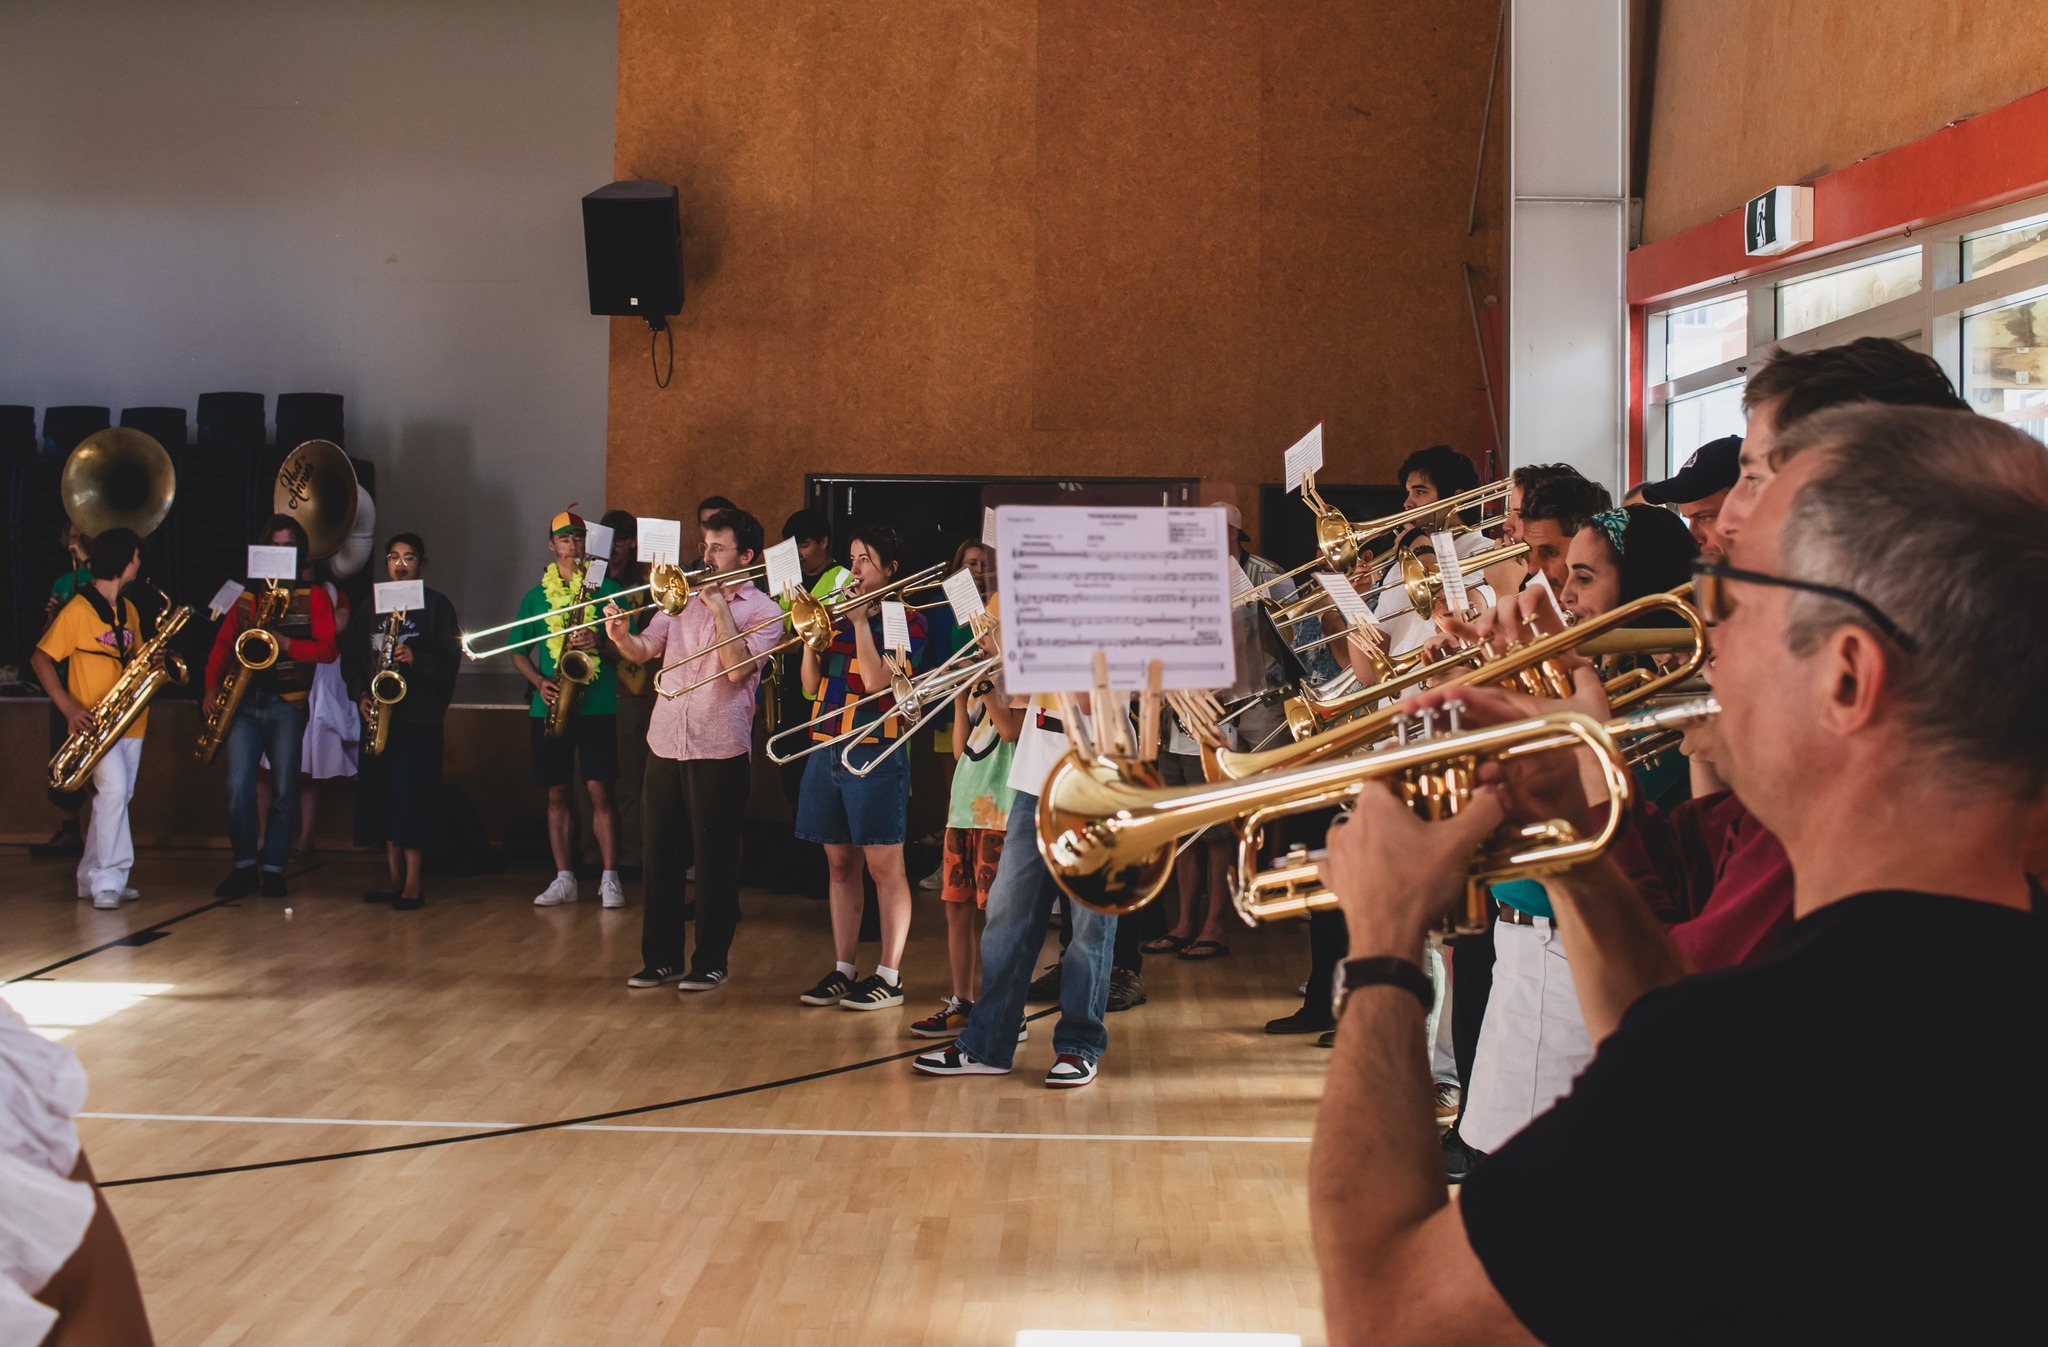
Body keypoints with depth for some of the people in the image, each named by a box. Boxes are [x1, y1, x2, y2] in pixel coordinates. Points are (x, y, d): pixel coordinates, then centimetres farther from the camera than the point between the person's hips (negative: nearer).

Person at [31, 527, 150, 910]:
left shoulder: (129, 610, 13)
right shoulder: (78, 609, -9)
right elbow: (41, 658, -9)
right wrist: (68, 708, -18)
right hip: (95, 720, -7)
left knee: (116, 796, 8)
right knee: (114, 787, -21)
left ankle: (93, 879, 18)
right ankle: (107, 880, -15)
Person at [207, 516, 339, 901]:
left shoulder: (314, 597, 6)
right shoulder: (247, 597, 15)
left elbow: (328, 649, -4)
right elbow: (222, 645, 14)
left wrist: (287, 644, -18)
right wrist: (213, 687, 0)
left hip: (287, 706, -2)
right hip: (245, 704, 2)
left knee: (284, 790, -1)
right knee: (239, 787, -7)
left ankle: (273, 869, 8)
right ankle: (244, 868, 3)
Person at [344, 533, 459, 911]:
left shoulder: (436, 605, 3)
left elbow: (450, 659, -4)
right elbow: (350, 656, 15)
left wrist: (416, 659, -20)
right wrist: (360, 694, 0)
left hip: (419, 714, -5)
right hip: (377, 711, 5)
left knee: (412, 796, -9)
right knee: (381, 794, 5)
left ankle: (413, 884, -6)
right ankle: (394, 878, 13)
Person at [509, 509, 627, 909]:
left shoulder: (606, 588, 5)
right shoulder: (536, 596, 12)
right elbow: (519, 653, 14)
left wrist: (600, 644, -17)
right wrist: (539, 681, -4)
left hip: (596, 705, -3)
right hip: (549, 707, 3)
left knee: (599, 790, -7)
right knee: (556, 793, 5)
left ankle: (610, 878, -2)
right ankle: (564, 879, 11)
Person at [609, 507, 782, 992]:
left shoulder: (762, 611, -2)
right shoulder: (684, 596, 13)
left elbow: (736, 668, -15)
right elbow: (644, 651, 5)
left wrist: (720, 609, -13)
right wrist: (621, 635, -16)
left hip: (720, 749, -5)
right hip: (665, 743, 5)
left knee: (715, 858, 2)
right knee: (661, 854, 9)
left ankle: (711, 961, 12)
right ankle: (661, 957, 19)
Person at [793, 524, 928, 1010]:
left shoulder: (907, 620, -2)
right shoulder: (839, 615, 15)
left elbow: (876, 679, -15)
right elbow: (812, 686, 11)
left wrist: (861, 621, -10)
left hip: (874, 751, -6)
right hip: (826, 747, 6)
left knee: (885, 866, -2)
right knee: (840, 865, 10)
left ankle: (889, 976, 3)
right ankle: (841, 970, 17)